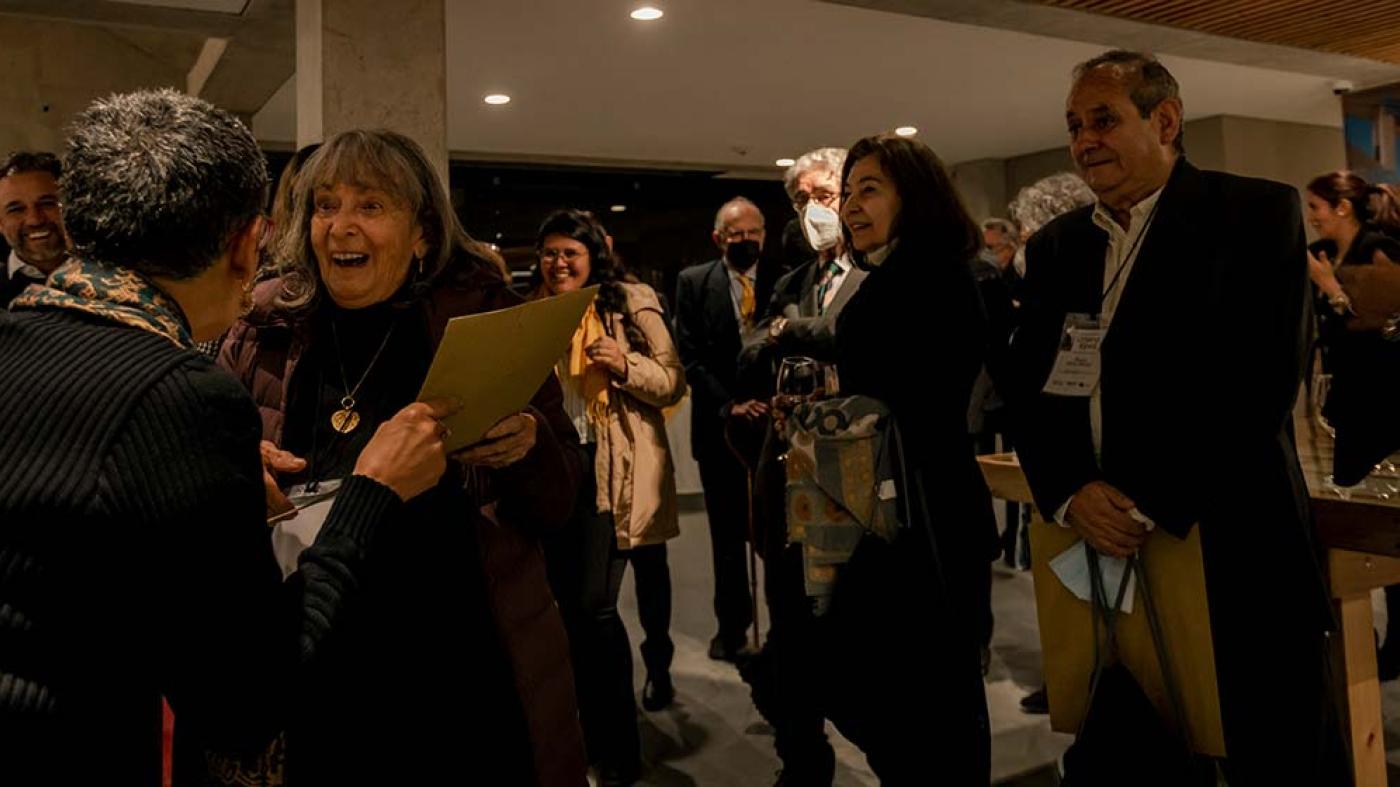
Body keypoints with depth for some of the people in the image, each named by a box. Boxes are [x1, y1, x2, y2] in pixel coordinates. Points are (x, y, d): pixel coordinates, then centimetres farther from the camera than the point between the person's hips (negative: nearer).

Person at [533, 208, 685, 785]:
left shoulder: (630, 304, -2)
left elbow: (673, 384, -4)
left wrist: (627, 366, -20)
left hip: (617, 469, -5)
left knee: (593, 604, -8)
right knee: (570, 600, 9)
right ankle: (595, 727, 29)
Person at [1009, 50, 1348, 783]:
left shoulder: (1257, 214, -3)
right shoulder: (1054, 245, 12)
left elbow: (1259, 380, -14)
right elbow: (1028, 388, 8)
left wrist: (1153, 505, -17)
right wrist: (1070, 493, -9)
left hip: (1230, 552, -4)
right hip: (1104, 552, 4)